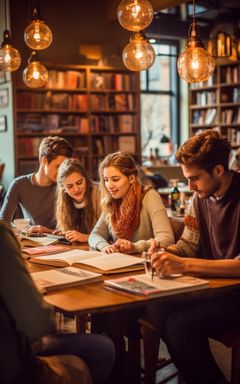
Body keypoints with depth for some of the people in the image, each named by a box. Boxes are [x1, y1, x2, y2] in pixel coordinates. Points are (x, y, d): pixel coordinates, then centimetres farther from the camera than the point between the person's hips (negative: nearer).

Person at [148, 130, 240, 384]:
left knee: (182, 324, -23)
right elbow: (188, 245, 10)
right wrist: (165, 251, -12)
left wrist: (184, 265, -33)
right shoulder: (202, 196, 3)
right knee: (157, 310, -11)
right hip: (213, 283, 7)